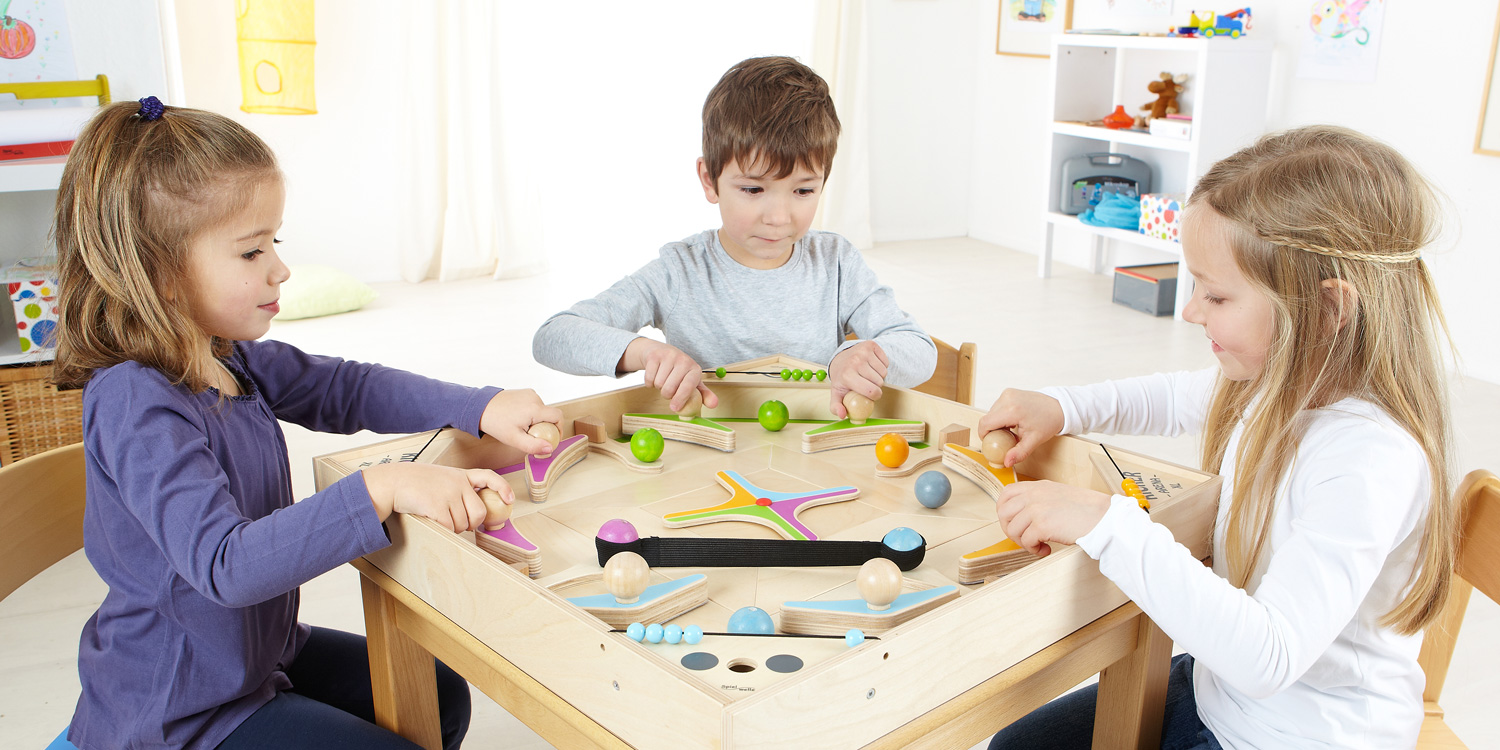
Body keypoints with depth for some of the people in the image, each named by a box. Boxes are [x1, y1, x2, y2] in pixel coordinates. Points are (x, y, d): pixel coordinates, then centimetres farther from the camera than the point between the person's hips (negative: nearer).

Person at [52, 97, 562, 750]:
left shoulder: (229, 357, -3)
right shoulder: (135, 406, -31)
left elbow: (346, 387, 4)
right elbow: (226, 565, -40)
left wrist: (484, 409, -10)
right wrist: (383, 489, -48)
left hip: (255, 655, 9)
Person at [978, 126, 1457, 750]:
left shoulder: (1371, 461, -32)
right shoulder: (1284, 380, -6)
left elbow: (1268, 656, -38)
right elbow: (1178, 399, 16)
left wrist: (1106, 524, -39)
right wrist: (1061, 408, -1)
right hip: (1217, 691, 8)